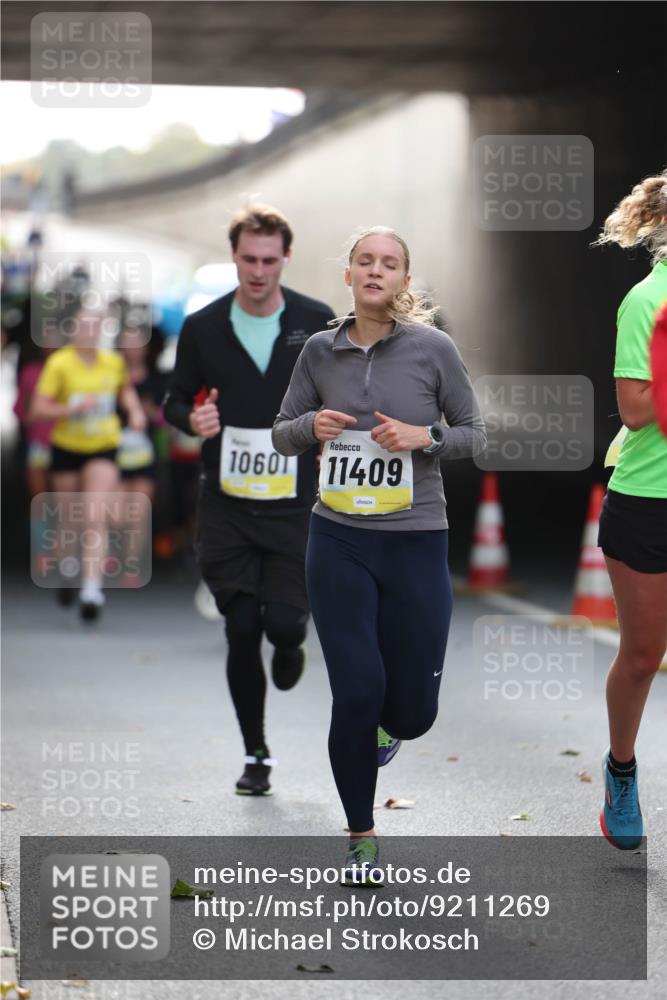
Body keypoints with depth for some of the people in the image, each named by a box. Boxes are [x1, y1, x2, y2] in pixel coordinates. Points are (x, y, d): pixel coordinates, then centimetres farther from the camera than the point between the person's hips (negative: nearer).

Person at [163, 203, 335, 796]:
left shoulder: (318, 324, -2)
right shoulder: (203, 328, 0)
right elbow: (176, 400, 9)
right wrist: (192, 419, -12)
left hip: (295, 504, -1)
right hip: (227, 507, 1)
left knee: (283, 622, -9)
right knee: (241, 631, 0)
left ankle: (288, 647, 32)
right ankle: (256, 755, 14)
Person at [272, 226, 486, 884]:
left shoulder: (432, 348, -3)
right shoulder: (319, 352, 2)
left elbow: (474, 433, 4)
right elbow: (282, 434, 12)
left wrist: (425, 436, -15)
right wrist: (311, 425, -10)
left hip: (415, 541, -1)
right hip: (338, 543, 1)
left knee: (413, 712, 3)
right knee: (356, 694, -6)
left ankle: (383, 722, 43)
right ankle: (361, 838, 12)